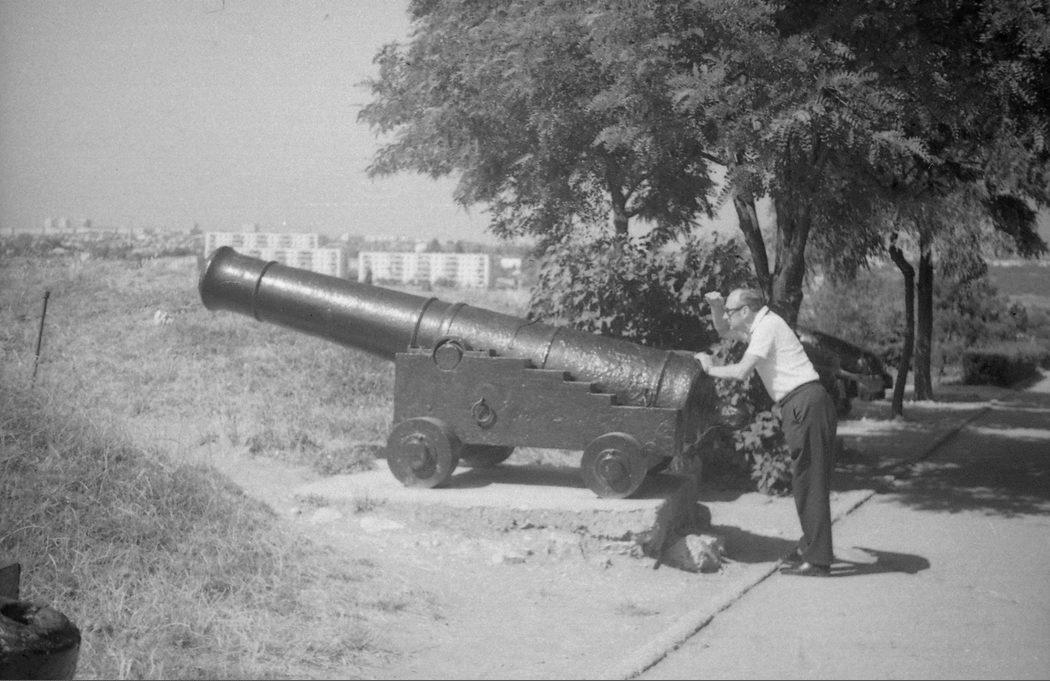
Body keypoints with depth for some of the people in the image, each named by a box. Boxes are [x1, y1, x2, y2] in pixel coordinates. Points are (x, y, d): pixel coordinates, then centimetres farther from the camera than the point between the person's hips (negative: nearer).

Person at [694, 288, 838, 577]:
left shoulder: (767, 326, -9)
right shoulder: (761, 324, 20)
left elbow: (741, 371, -17)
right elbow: (723, 331, 35)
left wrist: (710, 368, -1)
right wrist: (715, 306, 15)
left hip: (806, 403, -10)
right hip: (805, 404, 10)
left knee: (810, 481, -7)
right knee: (808, 480, 14)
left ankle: (817, 560, -5)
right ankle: (812, 545, 22)